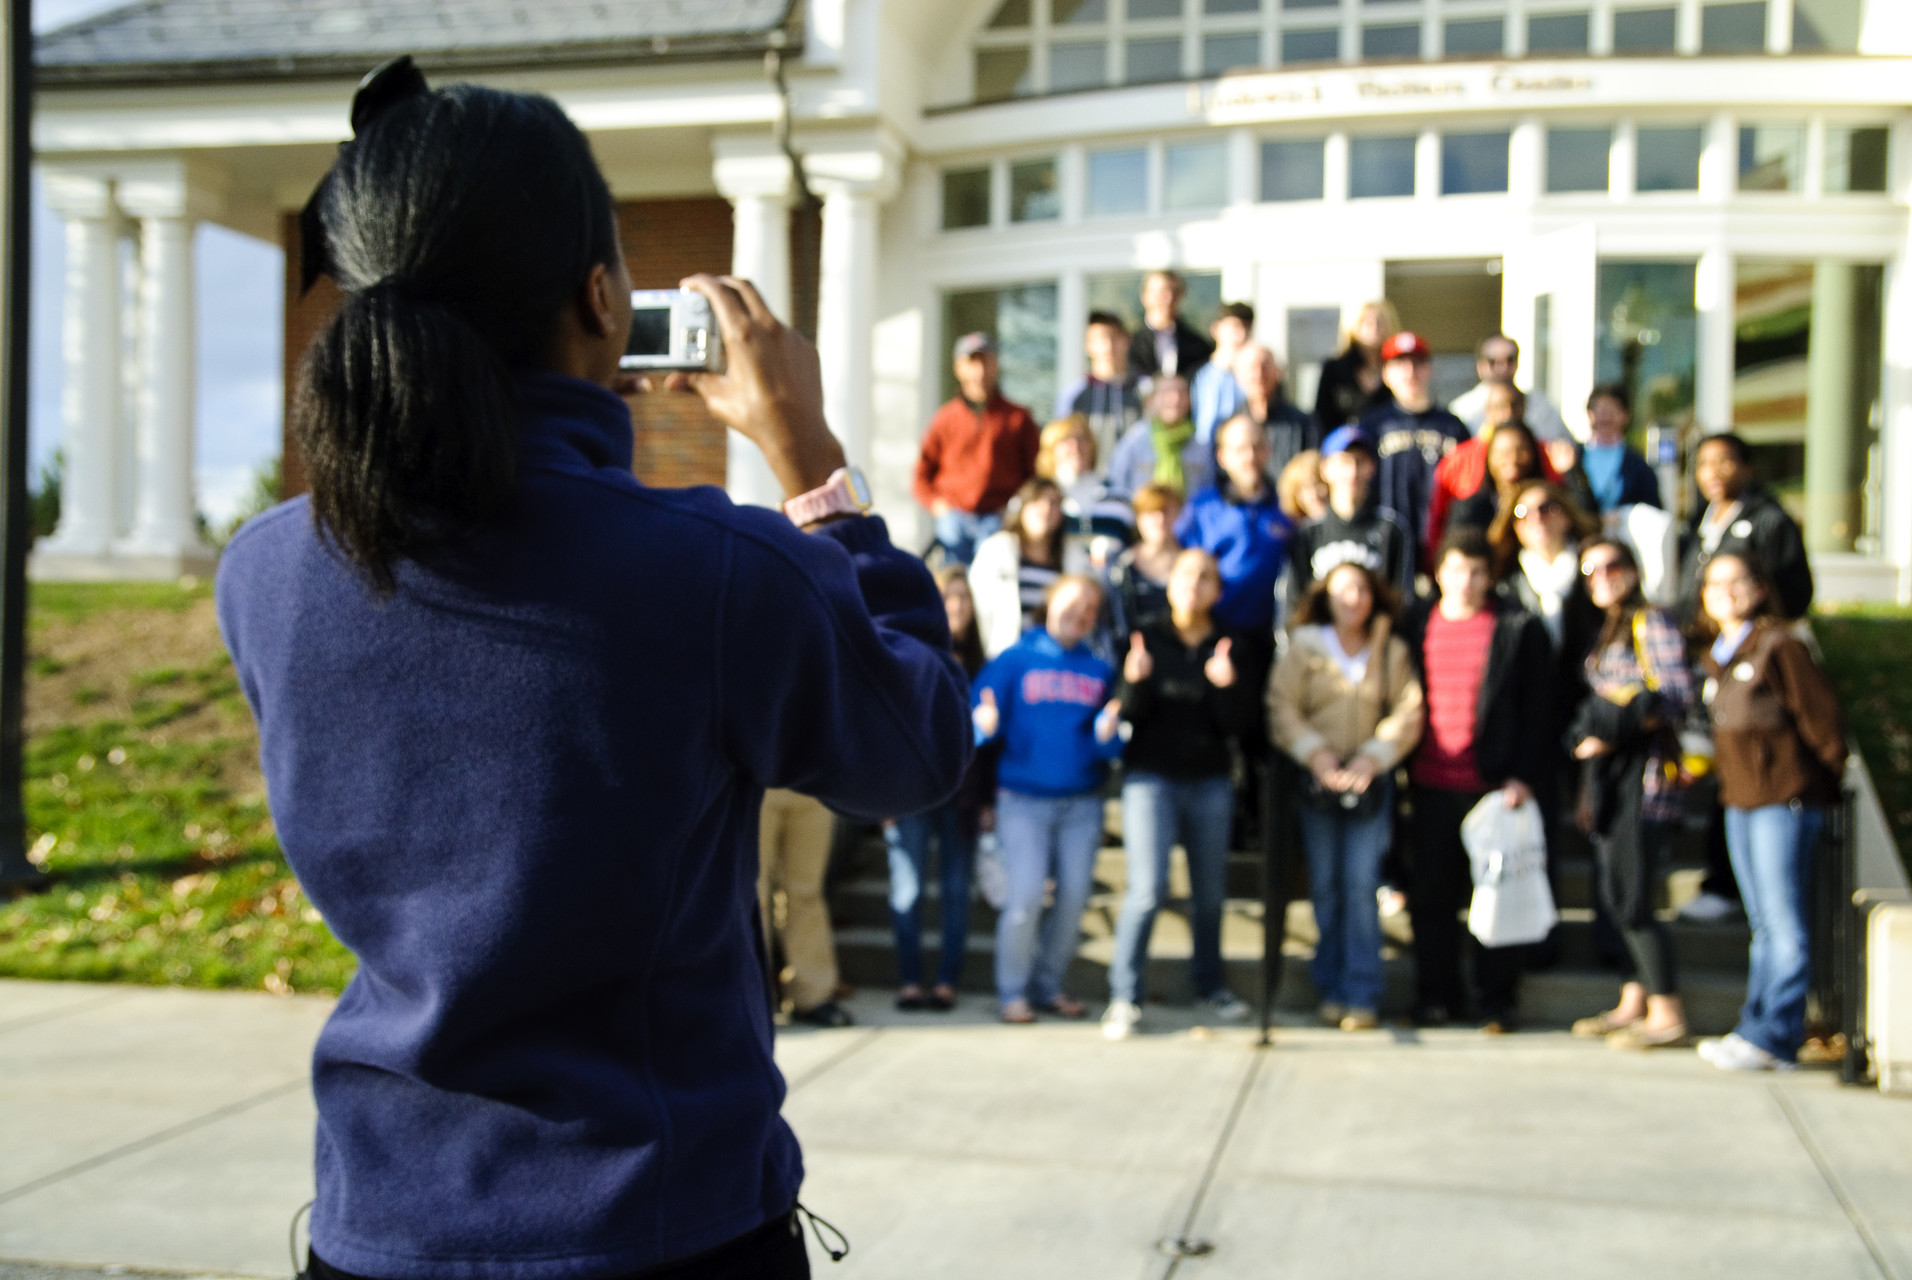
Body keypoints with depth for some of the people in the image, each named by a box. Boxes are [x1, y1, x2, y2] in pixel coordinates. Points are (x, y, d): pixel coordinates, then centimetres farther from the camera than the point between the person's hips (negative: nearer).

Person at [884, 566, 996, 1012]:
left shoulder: (977, 661, 10)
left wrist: (988, 798, 4)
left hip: (963, 793, 2)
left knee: (957, 888, 3)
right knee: (908, 888, -3)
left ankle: (947, 980, 9)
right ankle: (909, 980, 5)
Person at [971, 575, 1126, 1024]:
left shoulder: (1100, 670, 11)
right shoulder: (1014, 660, 3)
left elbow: (1114, 745, 7)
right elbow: (979, 715, -2)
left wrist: (1107, 734, -14)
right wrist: (984, 724, -24)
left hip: (1081, 804, 3)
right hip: (1023, 800, -3)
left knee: (1073, 896, 1)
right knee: (1025, 895, -12)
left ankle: (1049, 986, 18)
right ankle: (1013, 991, 4)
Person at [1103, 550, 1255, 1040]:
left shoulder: (1228, 647, 5)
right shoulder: (1146, 636, -1)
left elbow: (1237, 723, -2)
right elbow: (1129, 712, -5)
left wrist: (1227, 684, -21)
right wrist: (1135, 681, -25)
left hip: (1210, 782, 3)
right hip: (1151, 778, -3)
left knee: (1210, 891, 9)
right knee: (1147, 889, -12)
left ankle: (1210, 986, 27)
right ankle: (1124, 996, -4)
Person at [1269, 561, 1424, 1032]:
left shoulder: (1392, 652, 7)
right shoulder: (1304, 647, 5)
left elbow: (1408, 713, 2)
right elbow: (1281, 708, -1)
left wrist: (1373, 756, -11)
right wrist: (1317, 755, -13)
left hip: (1370, 781, 0)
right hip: (1318, 781, 0)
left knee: (1361, 885, -8)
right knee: (1325, 887, 4)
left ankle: (1362, 995, -4)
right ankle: (1331, 990, 13)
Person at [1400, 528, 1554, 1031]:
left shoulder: (1519, 628, 0)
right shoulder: (1417, 623, 9)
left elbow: (1536, 709, -1)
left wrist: (1523, 776, -9)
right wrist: (1399, 763, 5)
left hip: (1493, 782, -3)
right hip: (1430, 783, 3)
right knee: (1431, 894, 8)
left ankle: (1498, 999, 15)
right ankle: (1435, 994, 20)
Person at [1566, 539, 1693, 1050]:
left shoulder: (1652, 623, -7)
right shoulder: (1606, 632, 19)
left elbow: (1678, 695, -15)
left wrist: (1611, 728, -16)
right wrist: (1587, 732, 3)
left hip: (1646, 774, -8)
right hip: (1610, 775, 8)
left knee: (1631, 901, -9)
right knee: (1616, 897, 10)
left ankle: (1667, 1015, 0)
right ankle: (1633, 1004, 19)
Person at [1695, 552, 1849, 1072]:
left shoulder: (1779, 645, -11)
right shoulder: (1715, 657, 13)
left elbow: (1822, 715, -10)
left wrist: (1823, 782, -3)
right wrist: (1725, 771, 15)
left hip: (1785, 800, -8)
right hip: (1740, 801, 8)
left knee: (1784, 924, -5)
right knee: (1763, 925, 13)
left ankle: (1773, 1038, -3)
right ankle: (1756, 1028, 19)